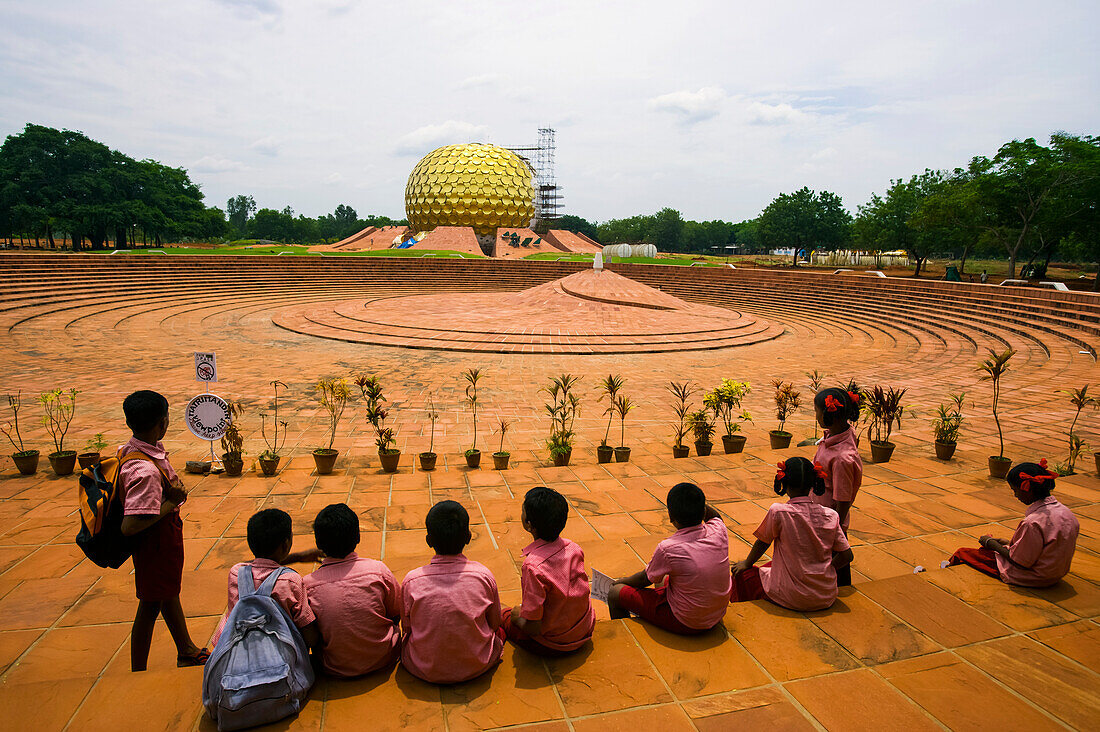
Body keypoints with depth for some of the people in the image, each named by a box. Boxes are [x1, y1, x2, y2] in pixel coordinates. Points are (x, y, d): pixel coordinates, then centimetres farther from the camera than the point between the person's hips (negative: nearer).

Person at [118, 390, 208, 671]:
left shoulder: (127, 450, -5)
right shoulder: (146, 471, -34)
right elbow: (130, 526, -34)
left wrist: (172, 493, 0)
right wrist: (171, 504, -26)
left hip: (164, 539, 10)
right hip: (156, 544, -10)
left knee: (170, 593, 24)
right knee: (151, 606, 9)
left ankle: (187, 652, 45)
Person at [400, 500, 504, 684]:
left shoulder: (412, 581, -17)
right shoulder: (483, 575, -17)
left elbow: (406, 629, -2)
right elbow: (494, 624, -2)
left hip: (424, 671, 1)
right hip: (477, 668, 0)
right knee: (500, 632, 27)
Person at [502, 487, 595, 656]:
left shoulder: (533, 566, -32)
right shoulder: (574, 548, -12)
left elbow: (533, 628, -27)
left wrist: (517, 617, -4)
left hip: (553, 646, -5)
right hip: (585, 633, 5)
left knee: (505, 615, 19)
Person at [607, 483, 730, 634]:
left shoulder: (667, 549, -26)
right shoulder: (719, 531, -14)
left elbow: (645, 579, -6)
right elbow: (715, 516, 14)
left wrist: (622, 581, 13)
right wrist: (698, 500, -5)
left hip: (685, 624, -6)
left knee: (615, 594, 7)